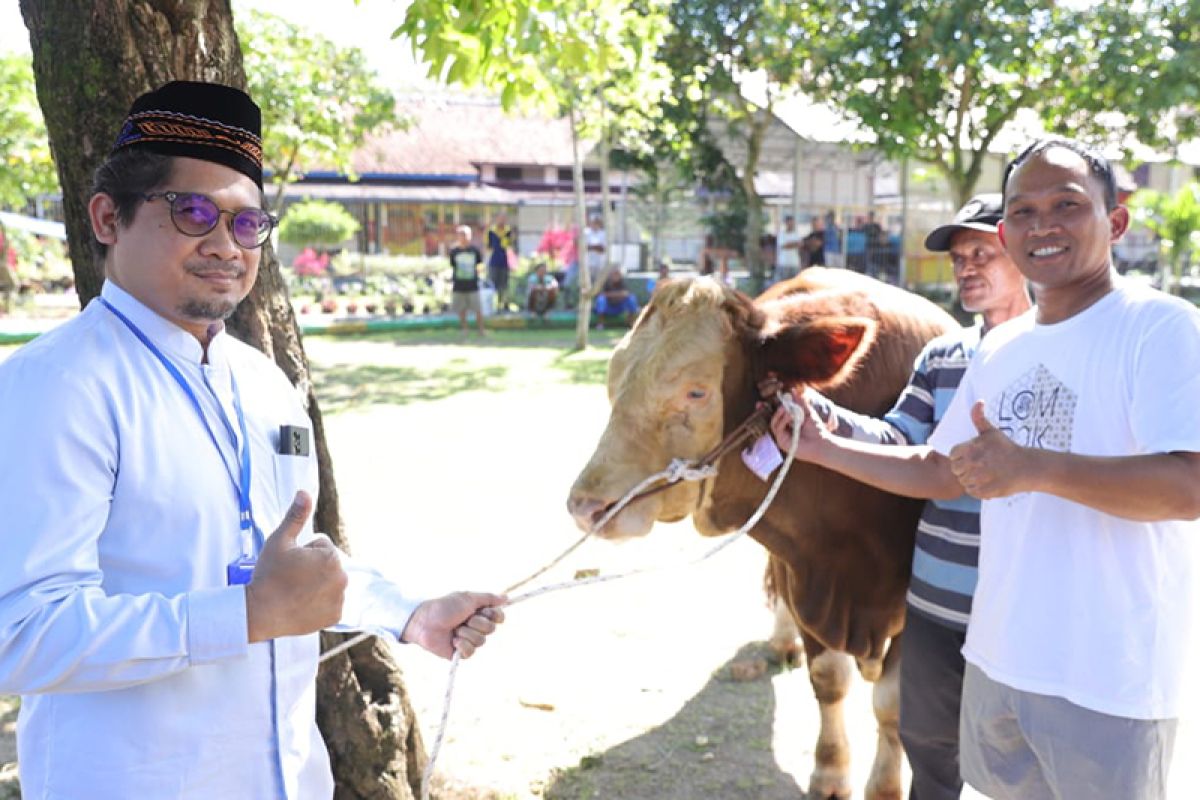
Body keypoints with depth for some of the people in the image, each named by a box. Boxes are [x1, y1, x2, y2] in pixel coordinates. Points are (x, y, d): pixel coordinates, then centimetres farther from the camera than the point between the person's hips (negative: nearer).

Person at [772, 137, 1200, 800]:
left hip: (1111, 680, -6)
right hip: (996, 657, 7)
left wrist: (1032, 467, -30)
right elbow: (943, 472, 15)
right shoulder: (1000, 349, 9)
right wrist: (823, 448, 8)